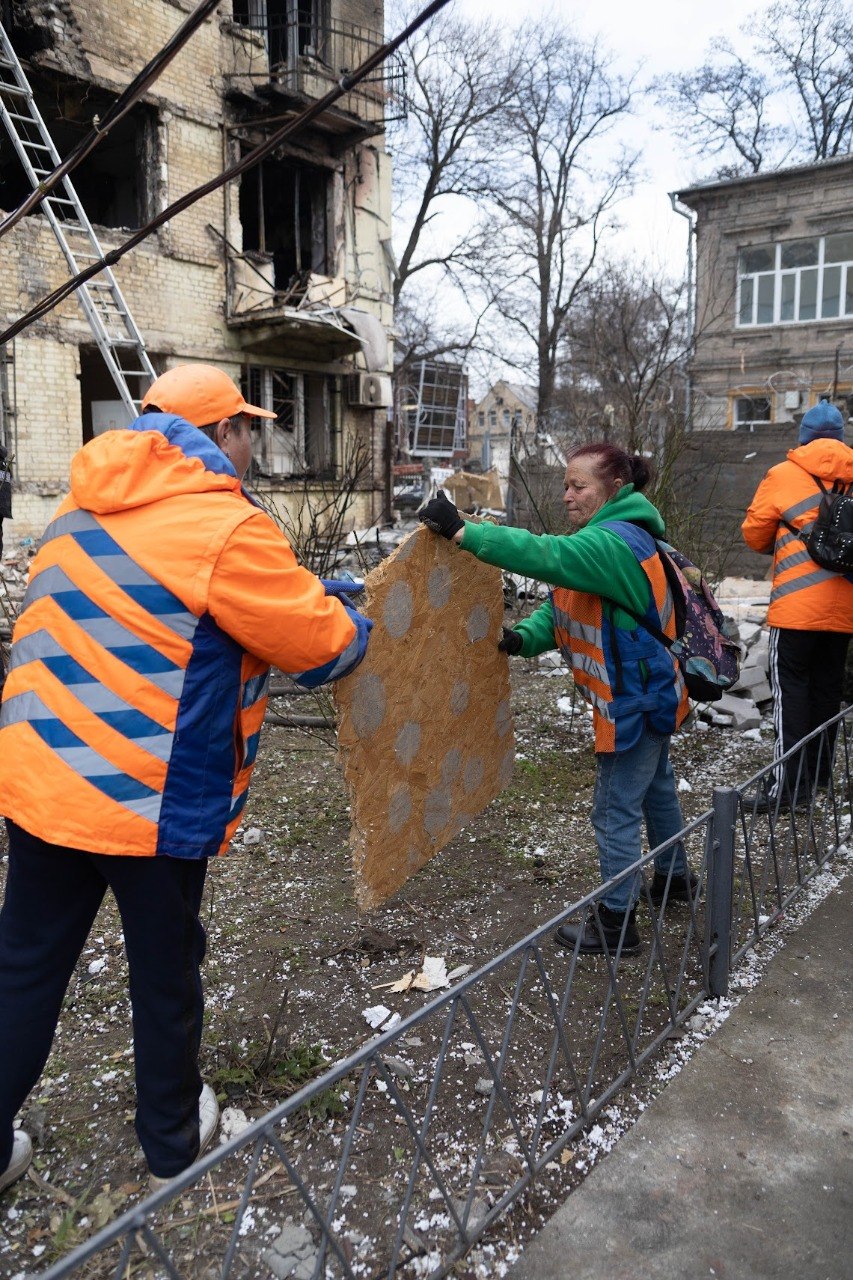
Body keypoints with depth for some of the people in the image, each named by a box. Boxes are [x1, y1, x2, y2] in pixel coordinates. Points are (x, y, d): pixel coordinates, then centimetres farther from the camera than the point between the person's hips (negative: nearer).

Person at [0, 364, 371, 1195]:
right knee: (165, 971, 14)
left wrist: (306, 594, 18)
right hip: (153, 798, -6)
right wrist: (355, 616, 13)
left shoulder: (87, 506, 8)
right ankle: (173, 1138, 36)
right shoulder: (225, 528, -17)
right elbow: (321, 642, -11)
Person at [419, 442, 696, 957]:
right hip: (649, 692, 11)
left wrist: (463, 531, -44)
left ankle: (616, 923, 14)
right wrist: (525, 637, -14)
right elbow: (562, 607, 4)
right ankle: (675, 877, 48)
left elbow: (547, 555, -42)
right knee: (655, 786, 27)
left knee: (616, 810, 0)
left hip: (638, 701, -11)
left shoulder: (617, 543, -25)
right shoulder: (605, 538, 8)